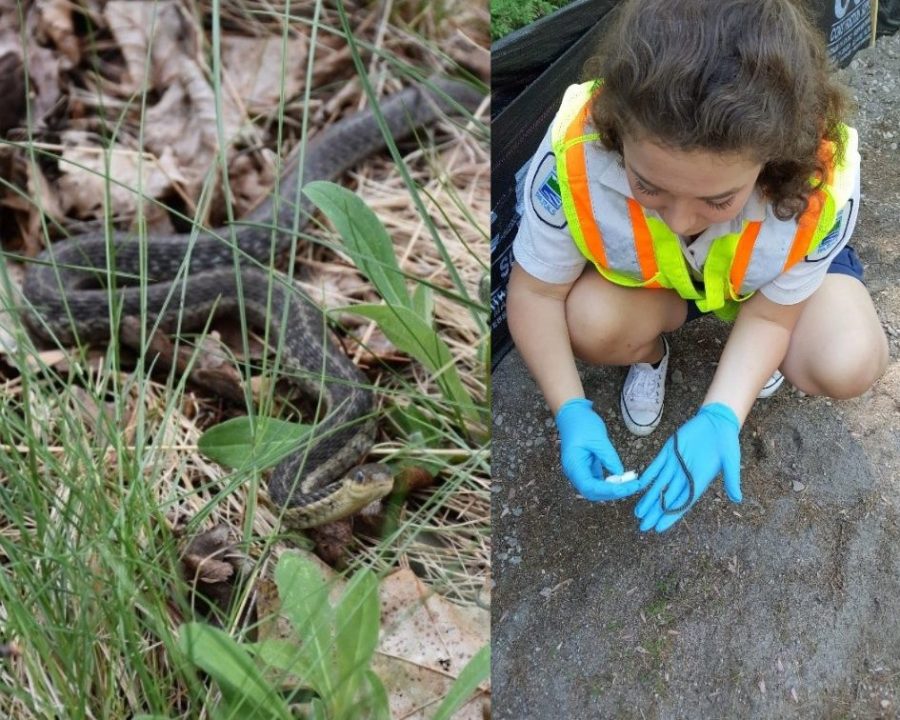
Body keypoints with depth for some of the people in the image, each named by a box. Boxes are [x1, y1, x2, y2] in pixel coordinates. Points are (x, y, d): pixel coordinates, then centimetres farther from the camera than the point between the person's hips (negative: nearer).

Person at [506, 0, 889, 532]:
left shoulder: (821, 180, -38)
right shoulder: (575, 154, -40)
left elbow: (771, 314, -21)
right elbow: (536, 292, -23)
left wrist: (720, 417, -35)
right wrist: (572, 411, -32)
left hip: (766, 276, 0)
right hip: (644, 277, 0)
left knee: (849, 367, -26)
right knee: (591, 324, -32)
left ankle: (758, 358, 11)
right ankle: (651, 354, 7)